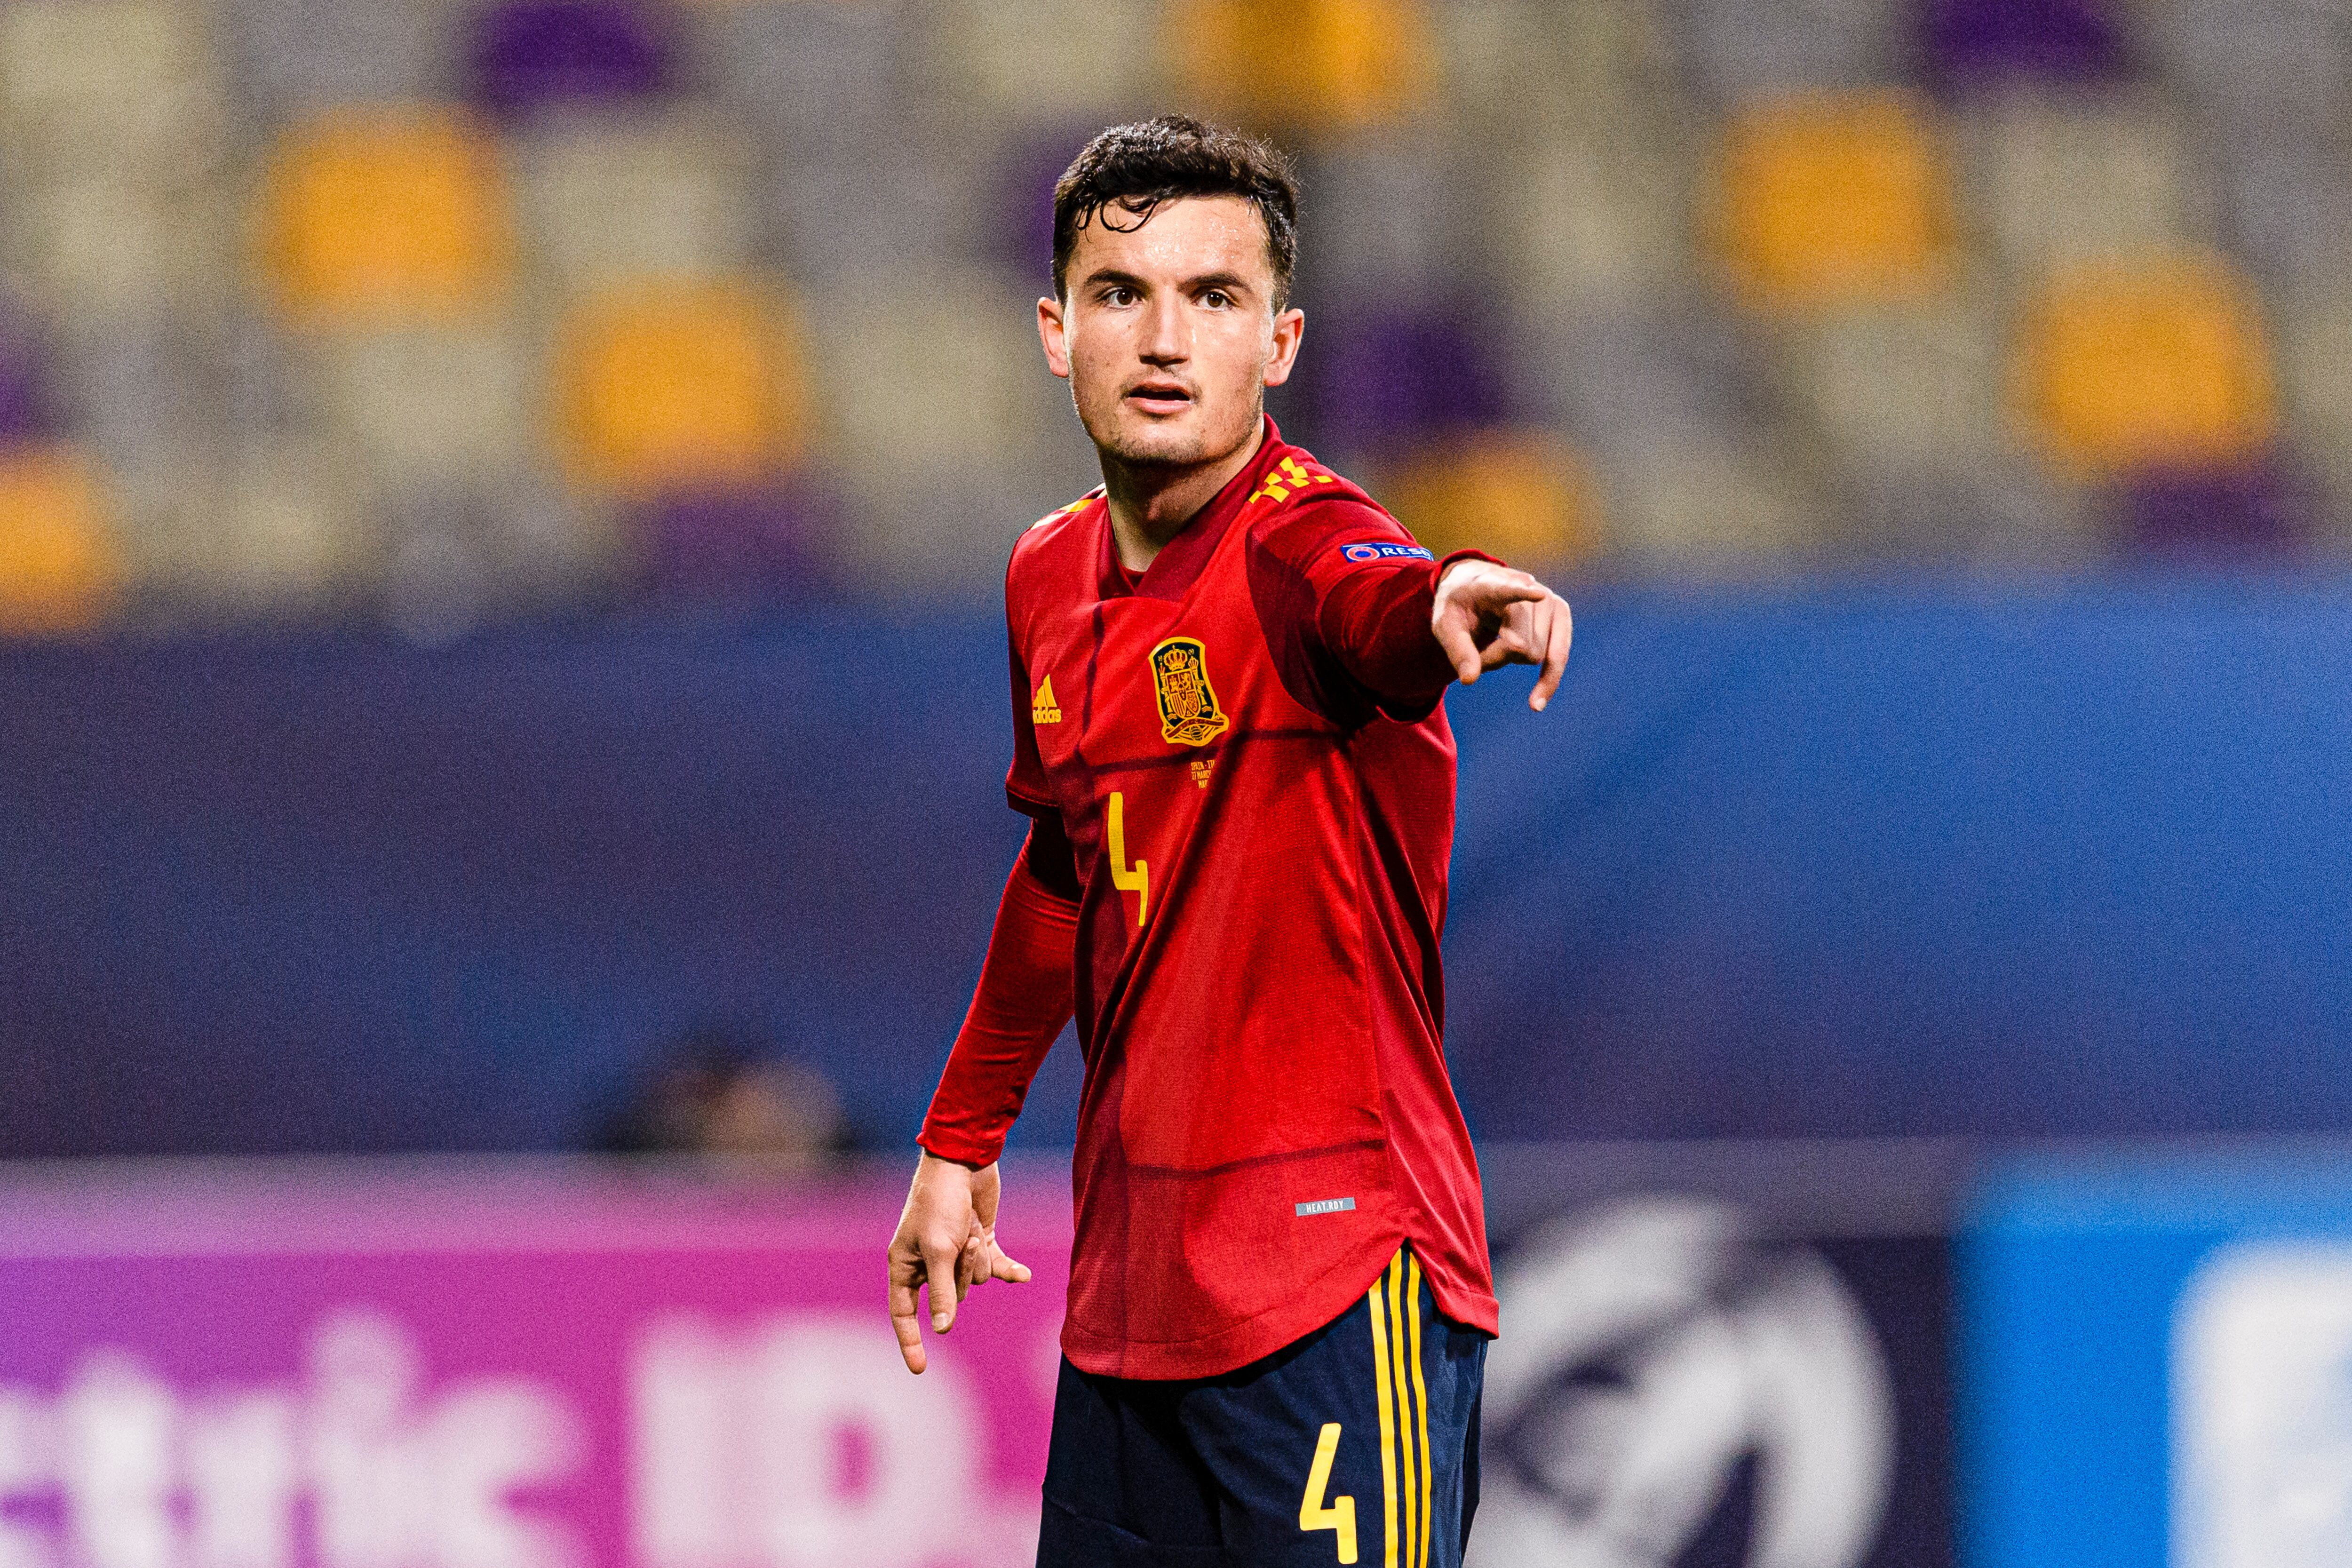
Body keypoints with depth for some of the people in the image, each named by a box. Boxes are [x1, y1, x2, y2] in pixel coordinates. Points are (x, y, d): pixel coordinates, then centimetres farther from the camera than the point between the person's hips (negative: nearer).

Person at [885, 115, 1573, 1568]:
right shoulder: (1051, 580, 10)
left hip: (1333, 1280, -7)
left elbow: (1380, 606, -39)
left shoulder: (1298, 547, -13)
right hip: (1128, 1286, 7)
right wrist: (963, 1138, 32)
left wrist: (1457, 600, -62)